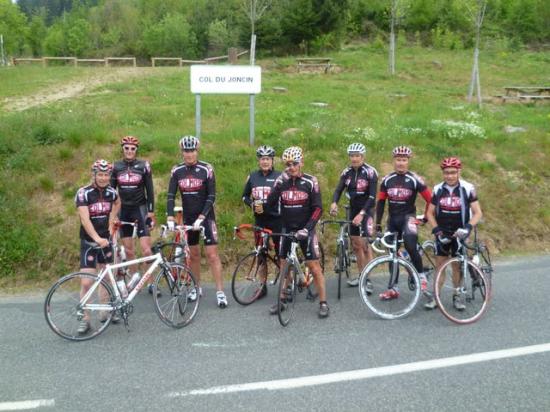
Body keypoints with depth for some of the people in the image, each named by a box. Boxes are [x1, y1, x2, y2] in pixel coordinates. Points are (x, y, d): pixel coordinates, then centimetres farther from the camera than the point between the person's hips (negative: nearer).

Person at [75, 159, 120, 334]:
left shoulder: (111, 192, -1)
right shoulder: (83, 193, -16)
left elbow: (117, 203, 24)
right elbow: (85, 219, -26)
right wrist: (97, 238, -39)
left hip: (105, 240, 5)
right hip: (89, 242, -5)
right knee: (87, 282, -9)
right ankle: (85, 319, 1)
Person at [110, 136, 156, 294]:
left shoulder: (143, 166, -4)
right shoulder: (116, 167, 2)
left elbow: (150, 190, -1)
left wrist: (151, 212, -6)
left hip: (140, 208, -3)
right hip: (124, 210, 3)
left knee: (146, 249, -10)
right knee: (128, 249, 6)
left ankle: (151, 282, 0)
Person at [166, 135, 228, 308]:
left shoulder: (206, 169, -11)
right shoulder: (177, 171, -1)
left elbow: (211, 196, -13)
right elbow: (171, 196, -6)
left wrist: (201, 217, -22)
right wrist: (170, 219, -17)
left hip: (206, 216, -3)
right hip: (188, 216, 4)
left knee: (212, 254, -7)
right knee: (194, 254, 12)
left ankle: (220, 292, -3)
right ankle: (197, 287, 26)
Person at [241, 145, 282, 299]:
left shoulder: (279, 176, -4)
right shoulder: (252, 177, 5)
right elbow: (245, 196, 14)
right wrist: (252, 204, -5)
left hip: (276, 220, -3)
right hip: (260, 220, 3)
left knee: (281, 252, 1)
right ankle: (262, 286, 19)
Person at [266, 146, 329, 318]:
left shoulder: (310, 181, -8)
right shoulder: (281, 181, 0)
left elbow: (318, 209, -9)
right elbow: (270, 203, -8)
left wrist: (307, 228, -19)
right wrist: (279, 184, -18)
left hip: (305, 229, -3)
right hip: (287, 229, 3)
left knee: (314, 266, -5)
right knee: (284, 265, 9)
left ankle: (323, 303, 5)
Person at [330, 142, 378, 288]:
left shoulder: (370, 172, -14)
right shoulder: (347, 172, 2)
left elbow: (372, 196, -19)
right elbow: (339, 189, -6)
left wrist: (362, 213, -28)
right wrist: (334, 203, -27)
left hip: (366, 210, -6)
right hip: (353, 209, 6)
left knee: (365, 245, -10)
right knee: (356, 245, 10)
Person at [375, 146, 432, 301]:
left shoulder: (415, 179, -9)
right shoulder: (387, 180, 2)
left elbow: (430, 199, -4)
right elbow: (381, 202, 7)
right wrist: (378, 224, 5)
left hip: (408, 216, -4)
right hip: (392, 218, 5)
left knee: (410, 245, -27)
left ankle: (422, 276, -4)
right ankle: (393, 288, 15)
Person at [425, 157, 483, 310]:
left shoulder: (468, 188, -10)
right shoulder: (438, 189, -3)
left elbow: (477, 213, -8)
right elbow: (430, 213, 3)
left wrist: (468, 228, -23)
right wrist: (437, 230, -10)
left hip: (459, 233, -2)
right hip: (442, 232, 2)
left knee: (457, 265, 4)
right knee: (439, 265, 2)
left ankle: (457, 297, 18)